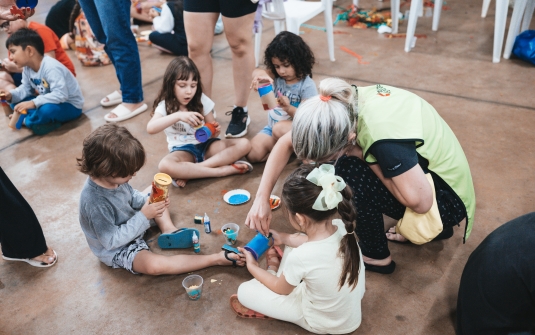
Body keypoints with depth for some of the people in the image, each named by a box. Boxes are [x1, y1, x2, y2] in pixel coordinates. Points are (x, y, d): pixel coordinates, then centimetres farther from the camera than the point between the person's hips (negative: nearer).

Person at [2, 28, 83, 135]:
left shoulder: (51, 67, -30)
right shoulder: (27, 68, 0)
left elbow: (60, 94, -38)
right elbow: (26, 88, 9)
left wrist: (34, 103, -40)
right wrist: (11, 95, -11)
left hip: (70, 106, -9)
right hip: (50, 101, 9)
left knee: (46, 110, -38)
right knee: (16, 103, 3)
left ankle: (25, 120, -7)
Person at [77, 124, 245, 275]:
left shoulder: (110, 178, -15)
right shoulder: (95, 203, -37)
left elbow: (132, 196, 6)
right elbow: (112, 241, -31)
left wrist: (147, 201, -15)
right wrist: (143, 216, -32)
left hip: (130, 222, 9)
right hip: (117, 251, -9)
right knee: (154, 265, -34)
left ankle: (168, 229, -6)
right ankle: (218, 258, -29)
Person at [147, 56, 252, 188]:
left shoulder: (202, 101, -1)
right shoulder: (165, 105, -7)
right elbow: (150, 128, -26)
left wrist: (214, 131, -19)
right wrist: (178, 116, -39)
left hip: (205, 145, 3)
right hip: (183, 150, -3)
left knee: (244, 144, -20)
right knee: (165, 166, -37)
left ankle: (188, 172, -28)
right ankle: (223, 170, -32)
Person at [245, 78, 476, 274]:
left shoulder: (383, 138, -37)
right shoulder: (344, 104, -15)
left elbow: (421, 202, -29)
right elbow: (287, 142, -7)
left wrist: (367, 159, -24)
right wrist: (262, 198, -12)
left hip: (447, 200, -7)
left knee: (350, 173, -23)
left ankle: (377, 257, 4)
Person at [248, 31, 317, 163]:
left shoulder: (307, 85, -14)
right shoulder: (277, 76, -2)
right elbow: (256, 72, -21)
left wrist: (288, 108, -36)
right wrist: (261, 75, -46)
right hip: (272, 127, 4)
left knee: (279, 128, -38)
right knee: (252, 155, -15)